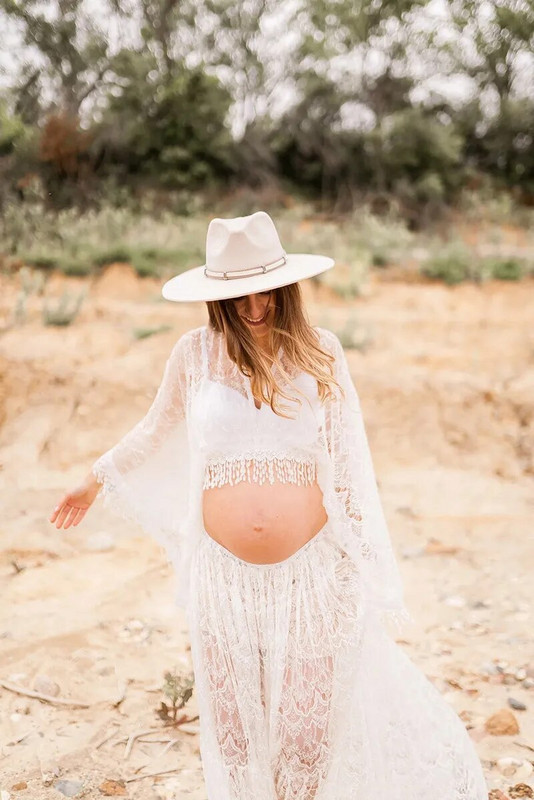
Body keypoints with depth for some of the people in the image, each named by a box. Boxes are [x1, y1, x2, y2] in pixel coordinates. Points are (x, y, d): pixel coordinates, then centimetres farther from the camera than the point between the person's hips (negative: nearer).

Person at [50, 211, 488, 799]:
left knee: (311, 716, 13)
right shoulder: (196, 353, -2)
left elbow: (348, 462, -1)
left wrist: (362, 557, -3)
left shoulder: (320, 352, -3)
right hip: (224, 575, 1)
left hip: (311, 571, 0)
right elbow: (155, 431, 15)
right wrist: (96, 479, 26)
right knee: (233, 720, 15)